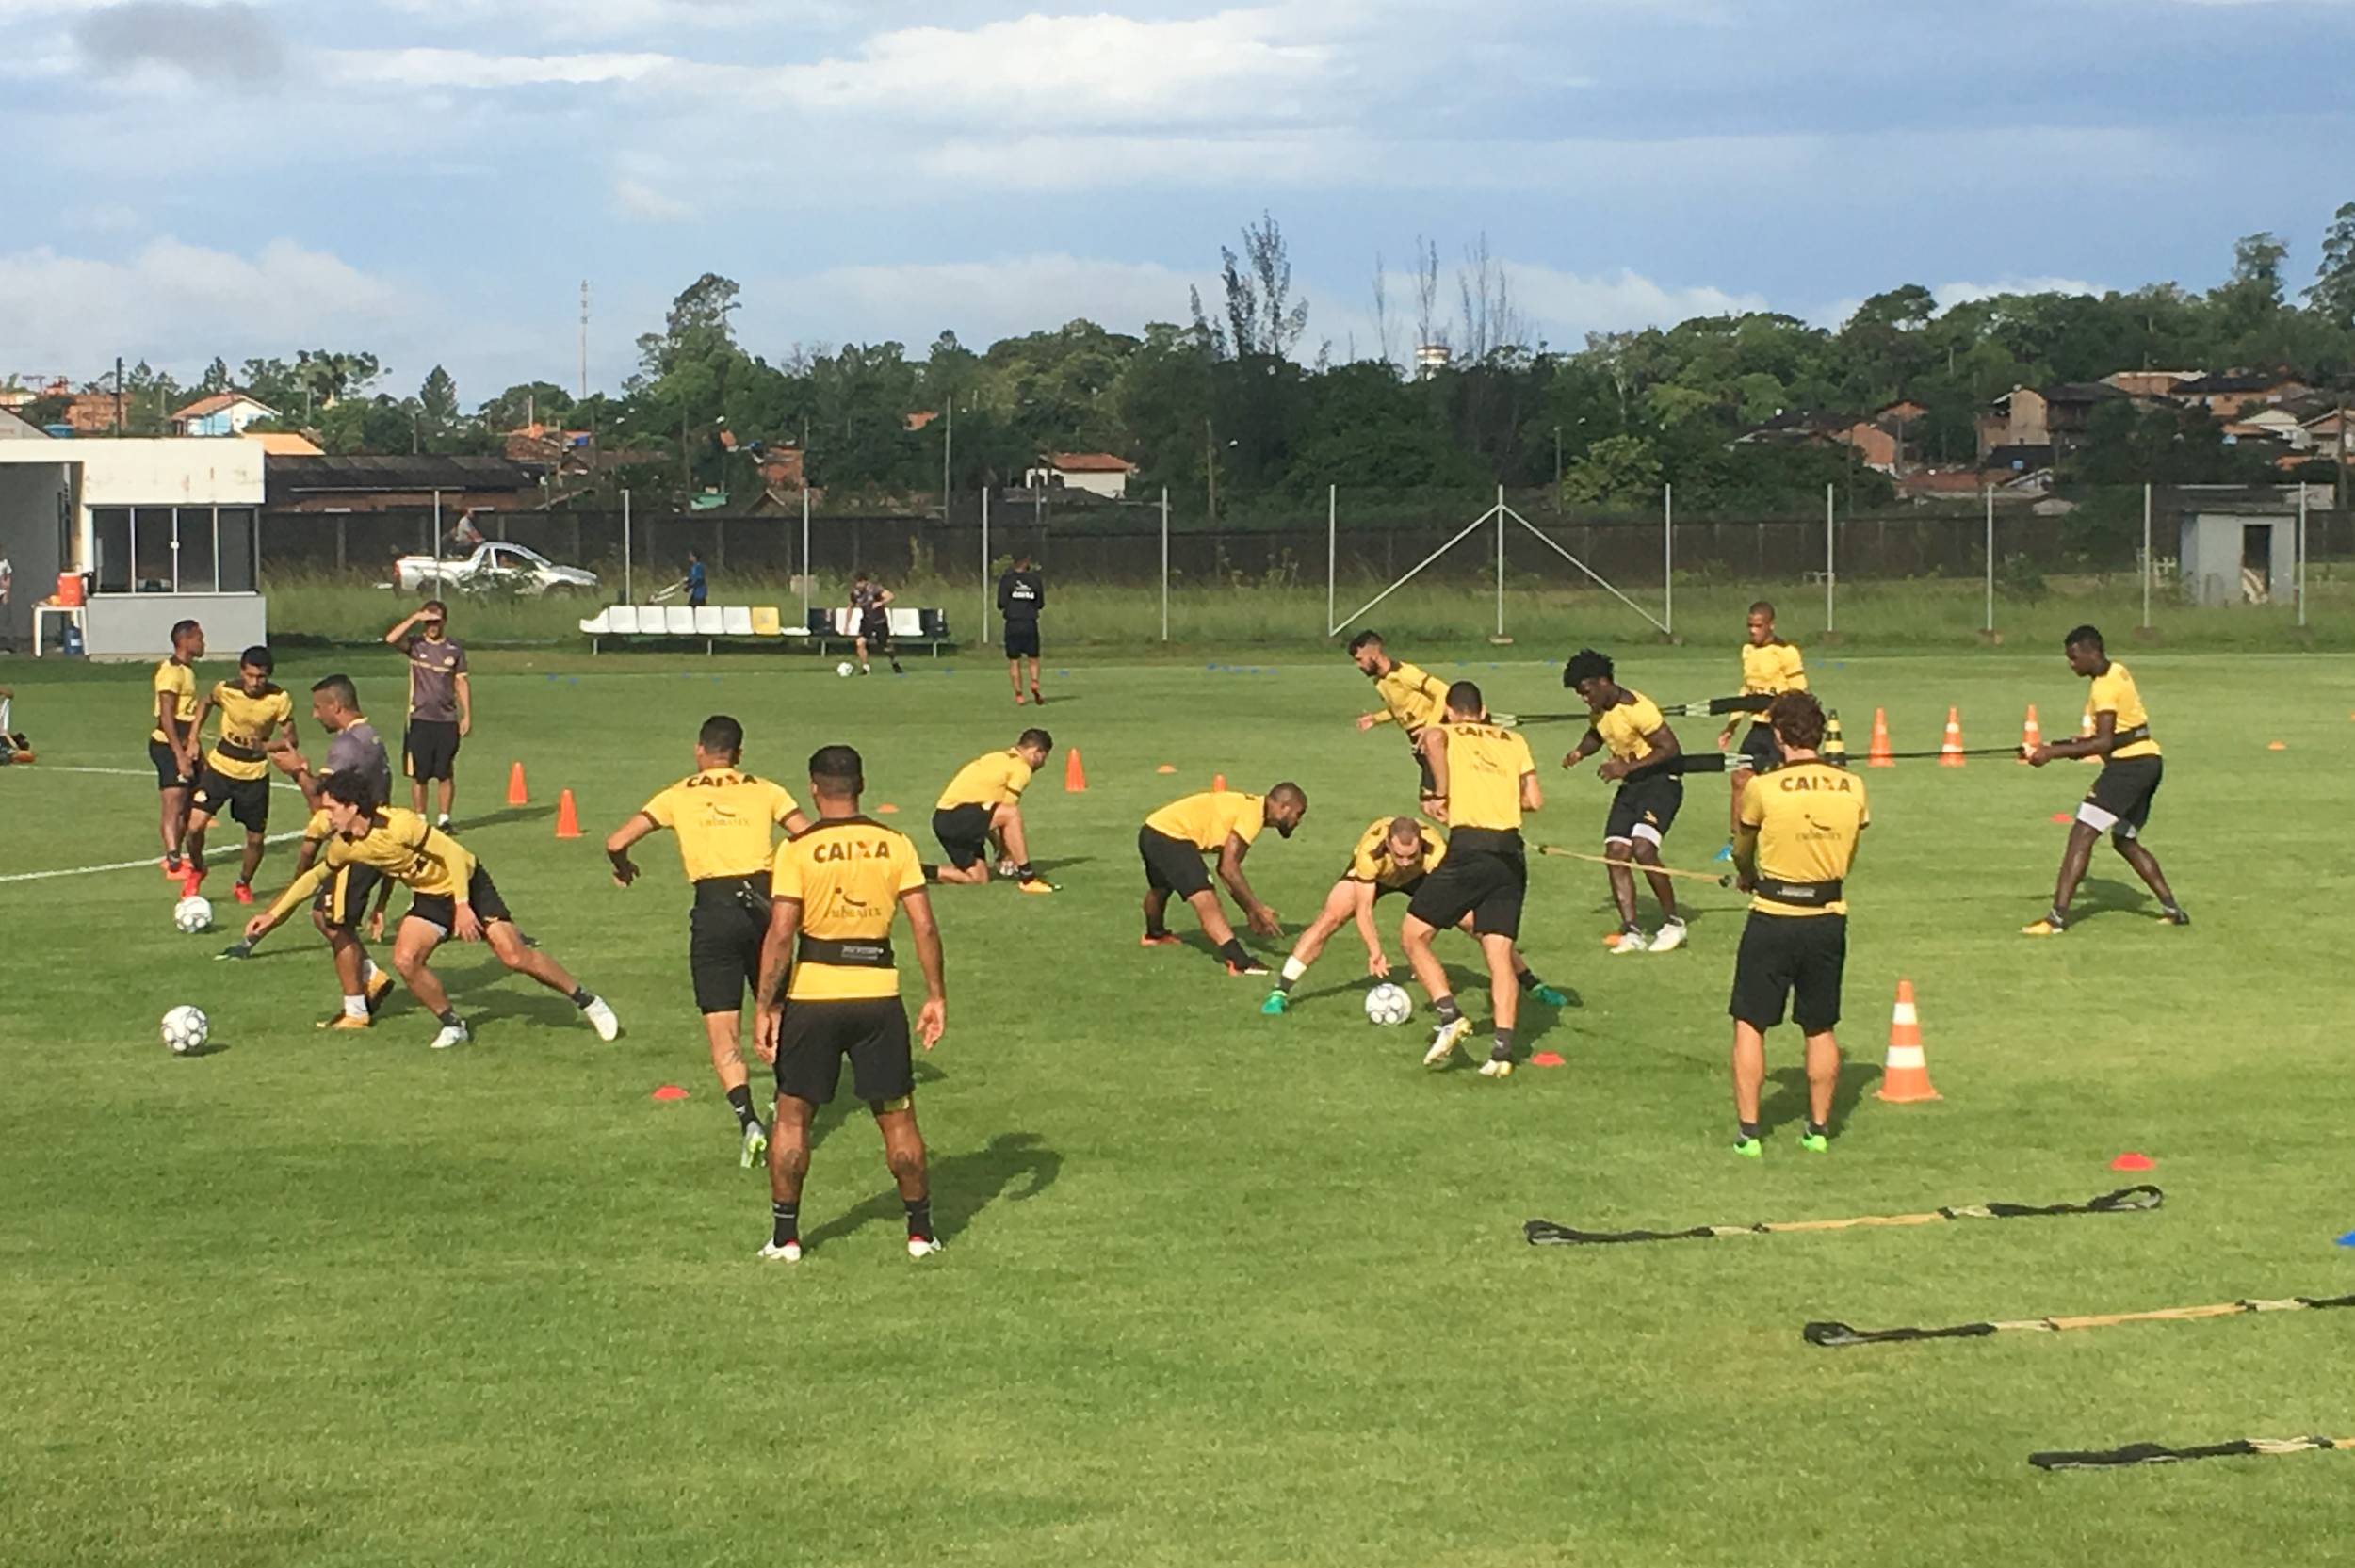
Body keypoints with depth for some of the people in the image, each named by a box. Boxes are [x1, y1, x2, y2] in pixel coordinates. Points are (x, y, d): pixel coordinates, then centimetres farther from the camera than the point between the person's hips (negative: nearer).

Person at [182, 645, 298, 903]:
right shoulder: (225, 690, -15)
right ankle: (197, 870, 18)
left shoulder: (279, 699, -18)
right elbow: (206, 703, 9)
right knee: (195, 825, -12)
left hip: (255, 773, 0)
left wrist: (266, 747, -32)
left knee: (255, 838, 5)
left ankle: (244, 885, 33)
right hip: (220, 766, 0)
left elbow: (291, 739, -13)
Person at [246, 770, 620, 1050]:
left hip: (468, 885, -7)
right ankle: (453, 1025, 4)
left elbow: (453, 854, -25)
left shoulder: (399, 825, -30)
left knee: (514, 956, -15)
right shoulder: (344, 847, -8)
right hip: (429, 897, 7)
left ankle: (587, 1002, 0)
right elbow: (315, 877, 11)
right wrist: (273, 915, 9)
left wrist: (463, 907, -28)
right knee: (405, 959, -15)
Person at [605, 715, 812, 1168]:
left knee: (722, 1036, -1)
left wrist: (623, 869, 25)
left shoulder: (678, 796, 9)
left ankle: (748, 1119, -18)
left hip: (714, 911, -1)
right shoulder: (765, 791, 10)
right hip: (764, 903, 1)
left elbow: (616, 842, 3)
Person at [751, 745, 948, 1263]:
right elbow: (925, 927, -3)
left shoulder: (797, 849, -7)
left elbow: (780, 934, -12)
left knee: (792, 1116, 11)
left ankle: (785, 1237, 13)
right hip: (879, 994, 2)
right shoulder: (895, 845, 0)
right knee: (897, 1117, 12)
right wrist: (936, 995, 4)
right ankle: (921, 1232, 16)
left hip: (813, 993, -2)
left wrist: (766, 1007, -7)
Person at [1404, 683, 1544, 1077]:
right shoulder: (1514, 740, 21)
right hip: (1512, 854, 4)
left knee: (1413, 935, 7)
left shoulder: (1445, 733, 11)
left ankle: (1450, 1016, -10)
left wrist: (1442, 793, -6)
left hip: (1469, 847, -4)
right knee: (1500, 954, 5)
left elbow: (1432, 739, -15)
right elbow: (1534, 800, 14)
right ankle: (1502, 1049, -6)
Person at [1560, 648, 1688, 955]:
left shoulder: (1636, 708, -21)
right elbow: (1595, 736, 30)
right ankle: (1632, 932, -3)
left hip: (1660, 782, -9)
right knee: (1615, 853, -5)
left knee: (1643, 849, -24)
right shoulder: (1600, 711, 7)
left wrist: (1628, 767, -26)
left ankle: (1673, 922, -9)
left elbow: (1671, 749, -23)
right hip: (1630, 788, 9)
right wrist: (1580, 753, 8)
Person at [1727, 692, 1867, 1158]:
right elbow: (1849, 858, 8)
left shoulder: (1763, 789, -13)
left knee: (1749, 1025, 8)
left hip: (1773, 918, -3)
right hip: (1829, 918, 3)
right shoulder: (1852, 788, -4)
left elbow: (1742, 850, 5)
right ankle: (1819, 1128, 22)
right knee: (1820, 1030, 15)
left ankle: (1747, 1131, 5)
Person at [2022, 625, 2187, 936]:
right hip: (2147, 762, 10)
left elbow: (2104, 743, -21)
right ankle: (2172, 909, 23)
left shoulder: (2105, 686, -15)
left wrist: (2054, 752, -20)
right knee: (2125, 842, 22)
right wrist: (2073, 745, 12)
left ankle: (2057, 918, -19)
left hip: (2129, 766, -10)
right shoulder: (2117, 672, 14)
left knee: (2081, 835, -12)